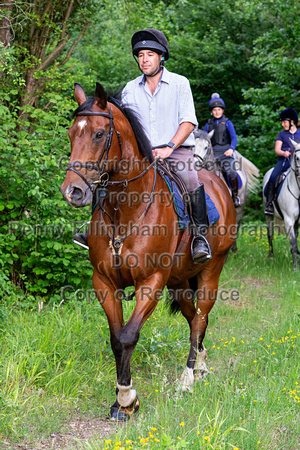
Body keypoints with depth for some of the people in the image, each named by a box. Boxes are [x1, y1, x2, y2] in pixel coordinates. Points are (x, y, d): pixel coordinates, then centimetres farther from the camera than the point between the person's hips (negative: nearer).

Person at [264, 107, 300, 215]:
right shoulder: (281, 134, 14)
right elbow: (277, 150, 6)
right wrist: (284, 153, -16)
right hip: (284, 161, 0)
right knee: (273, 177, -24)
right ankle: (269, 203, -18)